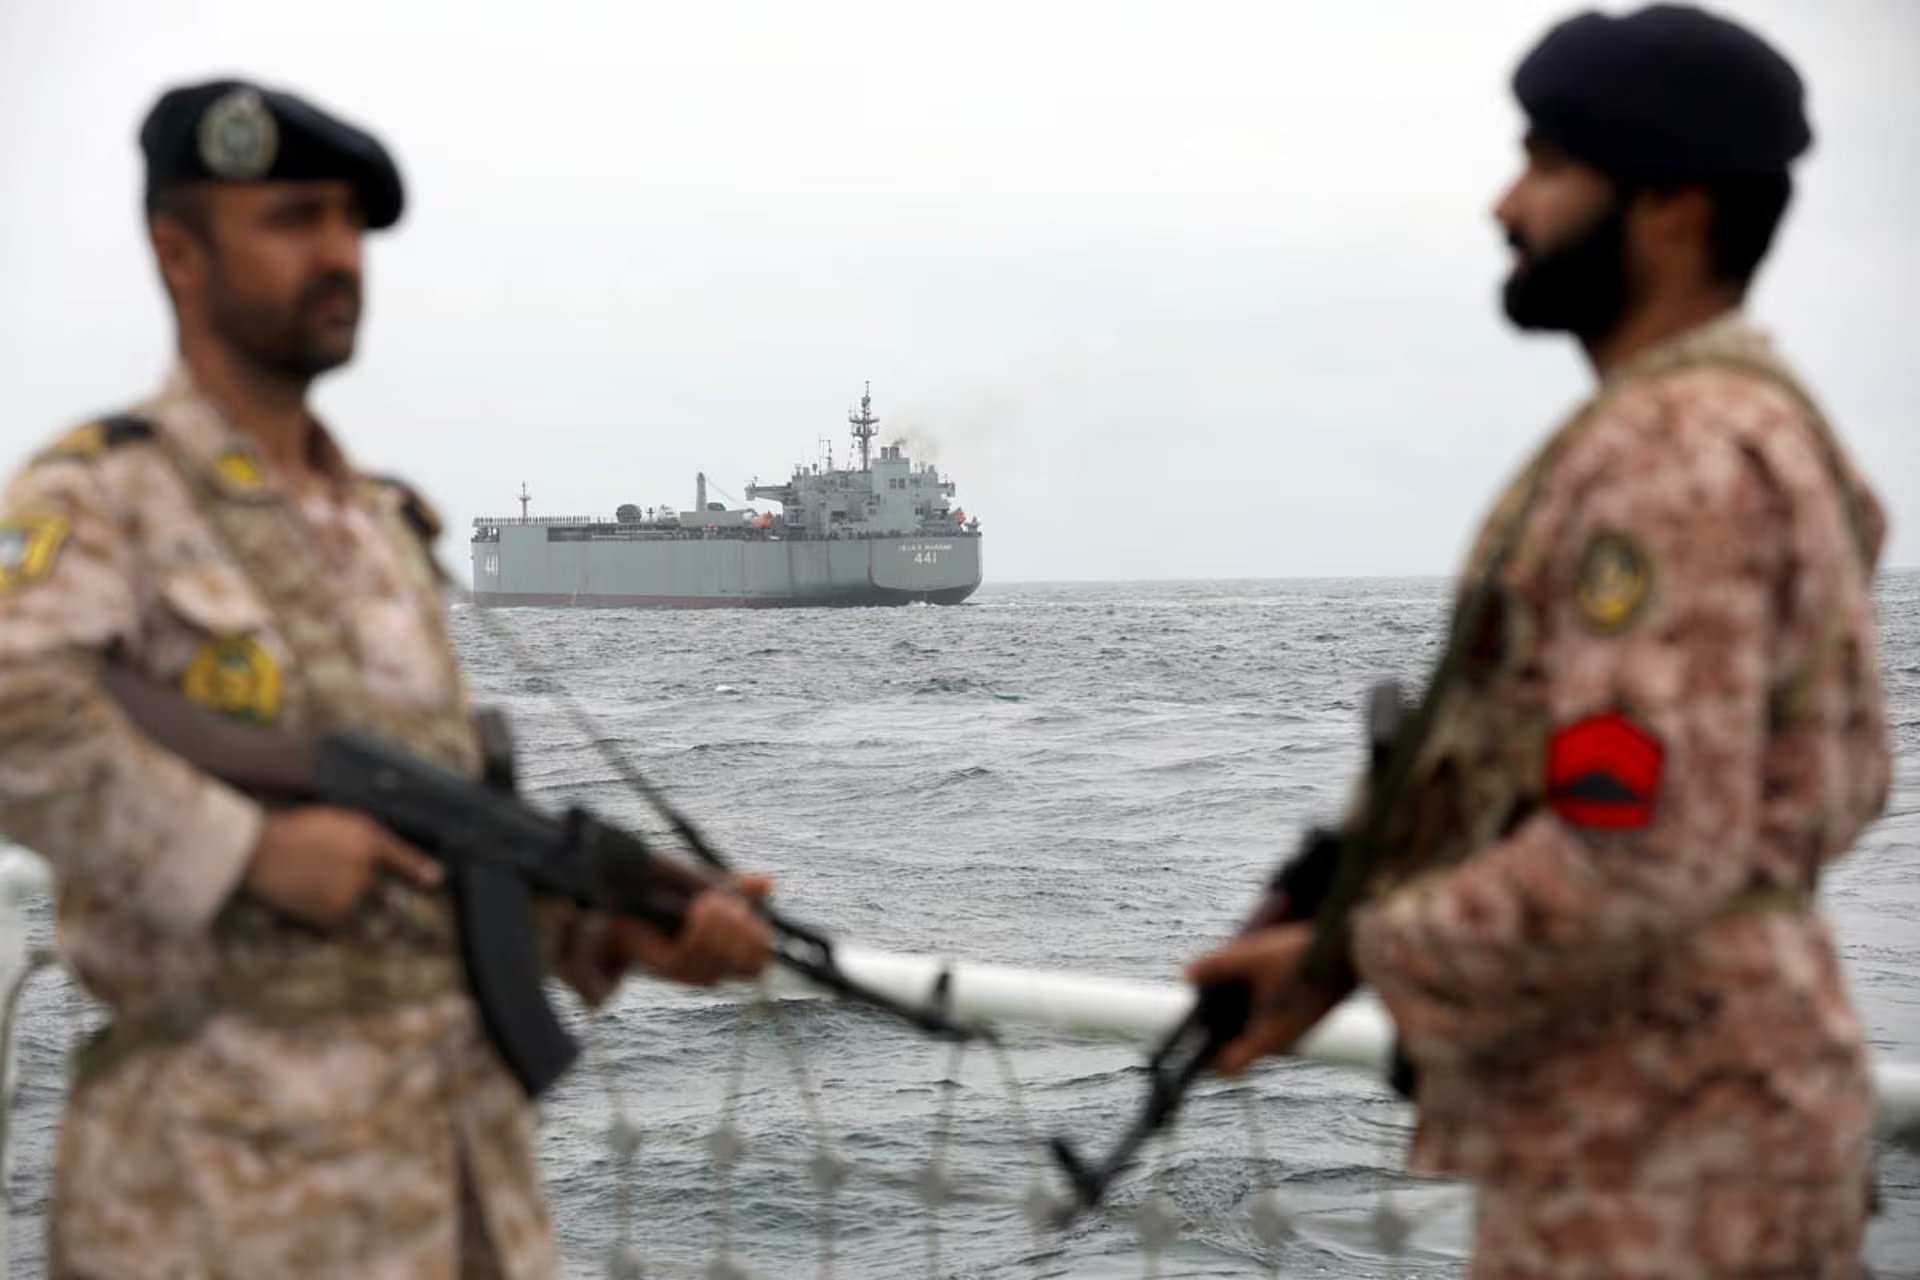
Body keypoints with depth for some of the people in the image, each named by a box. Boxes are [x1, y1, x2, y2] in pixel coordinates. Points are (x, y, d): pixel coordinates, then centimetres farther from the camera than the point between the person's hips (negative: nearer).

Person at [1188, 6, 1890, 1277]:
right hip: (1695, 1122, 10)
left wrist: (1360, 958, -14)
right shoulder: (1766, 431, 13)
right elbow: (1835, 785, 20)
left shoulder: (1676, 461, -19)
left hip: (1655, 1163, -10)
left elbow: (1634, 862, -26)